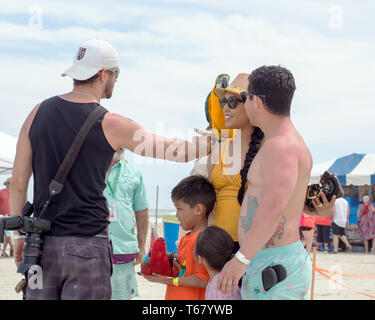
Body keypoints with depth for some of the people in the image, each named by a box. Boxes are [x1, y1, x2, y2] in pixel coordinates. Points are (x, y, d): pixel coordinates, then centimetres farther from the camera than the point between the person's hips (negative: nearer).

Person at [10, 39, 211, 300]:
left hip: (42, 242, 5)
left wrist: (19, 234, 18)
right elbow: (175, 151, 0)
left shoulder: (38, 113, 6)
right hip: (87, 245, -4)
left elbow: (18, 182, 8)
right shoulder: (110, 124, -6)